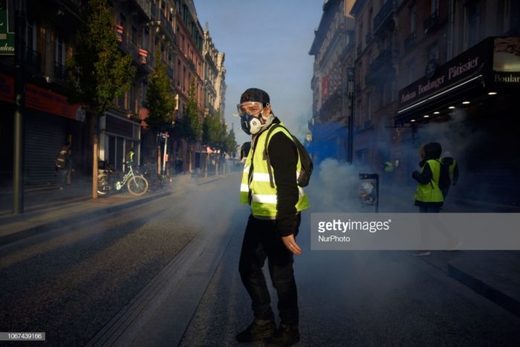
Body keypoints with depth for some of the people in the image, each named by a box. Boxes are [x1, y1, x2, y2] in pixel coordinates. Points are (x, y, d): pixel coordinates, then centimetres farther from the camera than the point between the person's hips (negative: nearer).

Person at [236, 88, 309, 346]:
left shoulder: (278, 138, -18)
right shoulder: (258, 138, 14)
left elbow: (287, 188, -24)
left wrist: (286, 228, -27)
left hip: (278, 220, -10)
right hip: (260, 217, 10)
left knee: (281, 275, 3)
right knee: (248, 268, 17)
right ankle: (263, 323, 33)